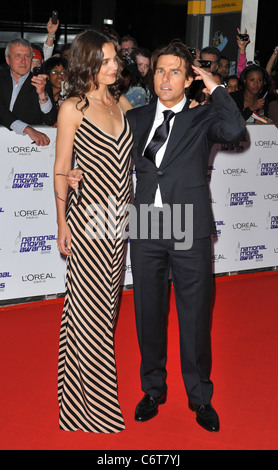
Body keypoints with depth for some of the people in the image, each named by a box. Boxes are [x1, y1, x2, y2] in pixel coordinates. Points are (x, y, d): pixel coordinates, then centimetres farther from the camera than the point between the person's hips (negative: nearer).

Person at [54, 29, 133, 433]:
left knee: (108, 296, 16)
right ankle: (88, 395, 18)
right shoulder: (72, 109, -8)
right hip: (88, 216, -5)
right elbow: (62, 169, -6)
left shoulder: (123, 103, 8)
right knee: (89, 301, 3)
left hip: (119, 217, 6)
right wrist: (62, 223, -7)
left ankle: (99, 363, 35)